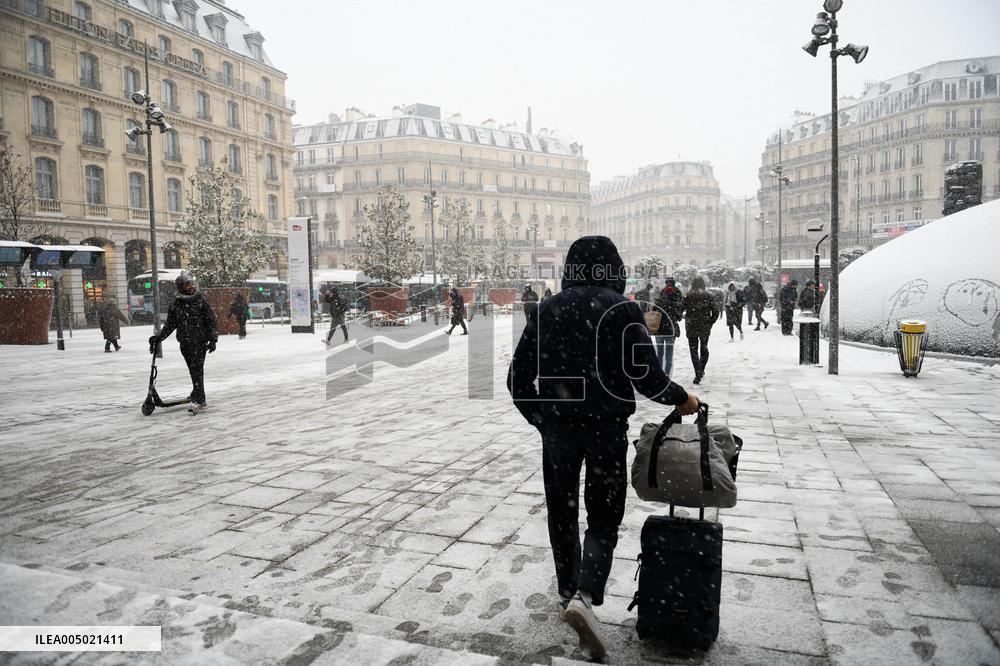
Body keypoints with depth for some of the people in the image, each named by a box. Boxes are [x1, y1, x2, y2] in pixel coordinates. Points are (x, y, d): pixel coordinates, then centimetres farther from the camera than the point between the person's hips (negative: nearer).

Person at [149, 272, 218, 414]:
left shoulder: (200, 301, -2)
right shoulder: (176, 304, 7)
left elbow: (211, 321, -2)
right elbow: (170, 325, 15)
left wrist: (213, 339, -9)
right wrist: (159, 337, 5)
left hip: (200, 341, -4)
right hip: (184, 342, 4)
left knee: (197, 369, -11)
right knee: (193, 370, 11)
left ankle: (197, 400, -11)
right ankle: (199, 396, 22)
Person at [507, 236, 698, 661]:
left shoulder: (547, 309, 3)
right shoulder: (622, 309, -8)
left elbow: (518, 379, 3)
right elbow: (646, 377, -10)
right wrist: (682, 399, 8)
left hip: (556, 427, 3)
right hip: (606, 428, -3)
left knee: (562, 513, 18)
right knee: (603, 520, 8)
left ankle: (569, 590, 31)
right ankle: (585, 595, -11)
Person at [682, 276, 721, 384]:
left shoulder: (688, 296, -7)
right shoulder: (709, 296, -2)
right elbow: (716, 312, -5)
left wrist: (683, 317, 16)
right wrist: (710, 323, 7)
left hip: (691, 328, -2)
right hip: (705, 328, 2)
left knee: (694, 350, 3)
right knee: (704, 348, 22)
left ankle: (698, 375, -6)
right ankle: (701, 371, 31)